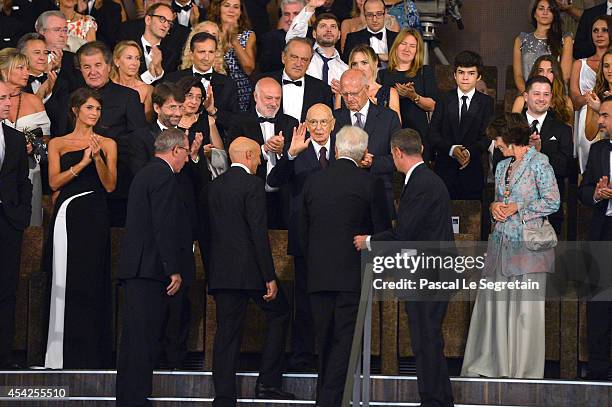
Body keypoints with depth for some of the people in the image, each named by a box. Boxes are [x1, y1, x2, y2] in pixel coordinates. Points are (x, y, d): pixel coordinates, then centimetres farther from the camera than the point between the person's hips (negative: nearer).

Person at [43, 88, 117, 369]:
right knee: (65, 282, -1)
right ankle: (64, 354, 4)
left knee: (92, 282, -4)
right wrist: (82, 162, -11)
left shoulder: (107, 144, 9)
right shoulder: (58, 144, 11)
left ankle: (90, 353, 0)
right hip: (66, 217, 1)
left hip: (94, 217, -1)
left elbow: (110, 185, 1)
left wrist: (98, 158, -13)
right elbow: (54, 182, -1)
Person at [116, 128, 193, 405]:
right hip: (151, 269, -10)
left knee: (138, 340, 11)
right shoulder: (163, 175, -10)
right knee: (141, 341, -10)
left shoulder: (145, 174, 21)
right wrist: (174, 270, -16)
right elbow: (165, 226, -17)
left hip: (137, 269, 10)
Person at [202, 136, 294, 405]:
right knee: (279, 313, 13)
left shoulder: (213, 187, 12)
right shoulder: (252, 184, -9)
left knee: (226, 333, 6)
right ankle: (268, 381, 7)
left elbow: (206, 232, 14)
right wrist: (270, 277, -13)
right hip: (250, 268, -6)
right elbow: (259, 233, -14)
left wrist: (211, 272, 20)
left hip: (220, 271, 6)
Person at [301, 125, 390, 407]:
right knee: (345, 341, -3)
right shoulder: (370, 183, -6)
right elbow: (382, 232, -2)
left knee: (325, 340, 13)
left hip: (318, 275, 4)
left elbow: (304, 232, 12)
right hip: (353, 275, -4)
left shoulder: (313, 181, 6)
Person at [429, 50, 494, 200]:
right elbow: (433, 133, 0)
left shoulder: (486, 102, 6)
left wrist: (470, 151, -21)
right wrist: (452, 149, -16)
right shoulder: (444, 99, 8)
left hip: (472, 170, -1)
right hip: (445, 167, 1)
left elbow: (486, 136, -3)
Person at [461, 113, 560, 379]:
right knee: (494, 302, 3)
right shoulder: (502, 167, 18)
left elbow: (552, 202, -8)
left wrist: (517, 208, -9)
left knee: (526, 306, -4)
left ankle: (525, 369, 2)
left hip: (527, 244, -7)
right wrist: (495, 206, 4)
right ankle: (488, 364, 9)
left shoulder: (539, 163, -4)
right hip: (501, 243, 7)